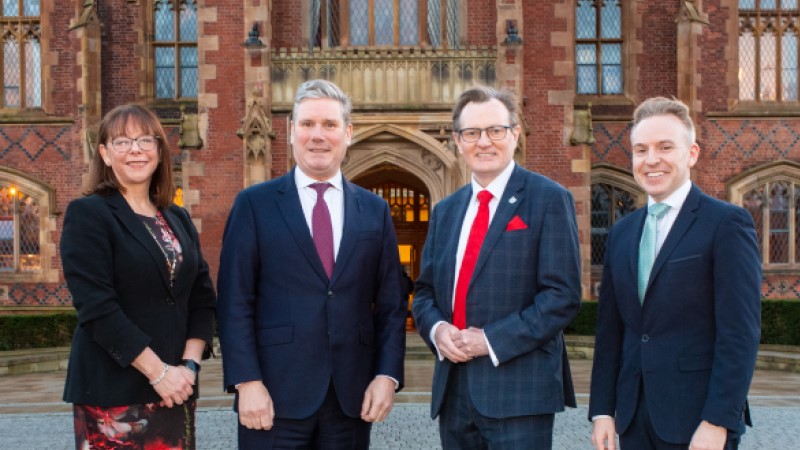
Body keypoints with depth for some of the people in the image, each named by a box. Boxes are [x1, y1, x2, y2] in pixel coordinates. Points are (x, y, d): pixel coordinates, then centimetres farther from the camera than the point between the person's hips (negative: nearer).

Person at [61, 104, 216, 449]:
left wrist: (189, 364, -6)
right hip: (111, 390, -4)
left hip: (176, 389, 5)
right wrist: (157, 371, -16)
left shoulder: (178, 219, 11)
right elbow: (96, 305, -14)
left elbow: (202, 297, 8)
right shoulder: (87, 214, -5)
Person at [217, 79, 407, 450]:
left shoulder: (375, 210, 8)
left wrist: (387, 375, -2)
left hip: (353, 397, 3)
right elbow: (235, 303, -4)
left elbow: (391, 304, 7)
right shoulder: (254, 204, 0)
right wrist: (247, 382, -11)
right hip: (275, 395, -2)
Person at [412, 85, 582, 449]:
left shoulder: (549, 199, -4)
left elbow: (563, 294, -11)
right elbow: (424, 291, 15)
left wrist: (492, 340, -16)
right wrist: (436, 328, -6)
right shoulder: (445, 210, 14)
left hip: (519, 387, -5)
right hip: (453, 387, 6)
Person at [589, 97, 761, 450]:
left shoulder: (727, 223, -7)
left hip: (699, 420, -5)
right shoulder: (622, 232, 9)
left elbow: (740, 332, -12)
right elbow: (610, 328, 9)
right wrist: (602, 409, 5)